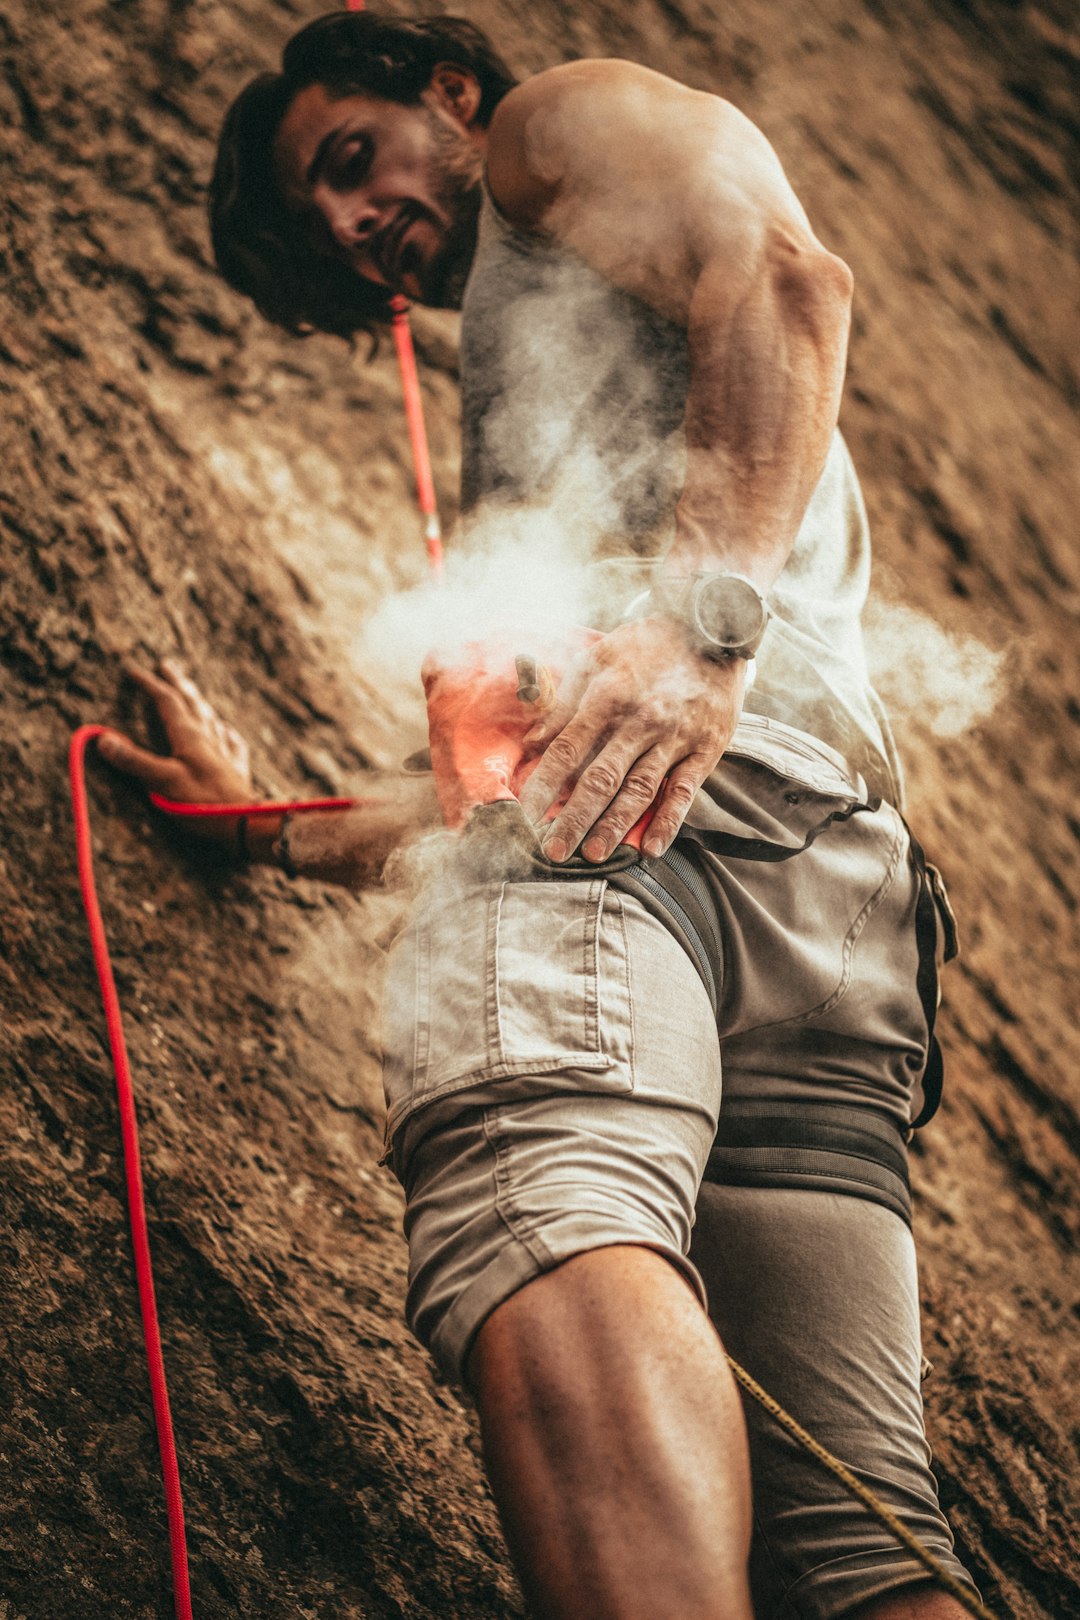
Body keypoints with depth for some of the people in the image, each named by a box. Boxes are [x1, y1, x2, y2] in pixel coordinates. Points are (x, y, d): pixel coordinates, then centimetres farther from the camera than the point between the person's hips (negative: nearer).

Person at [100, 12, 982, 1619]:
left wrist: (702, 606, -17)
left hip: (663, 768, -8)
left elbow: (787, 276, -2)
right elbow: (497, 764, 44)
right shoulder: (521, 401, 46)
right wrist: (274, 824, 53)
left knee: (549, 1225, -36)